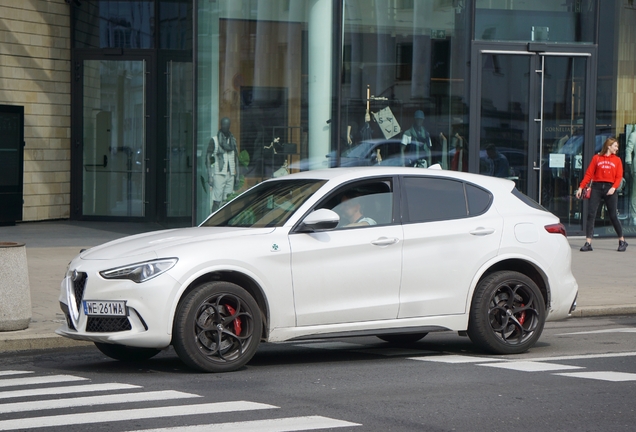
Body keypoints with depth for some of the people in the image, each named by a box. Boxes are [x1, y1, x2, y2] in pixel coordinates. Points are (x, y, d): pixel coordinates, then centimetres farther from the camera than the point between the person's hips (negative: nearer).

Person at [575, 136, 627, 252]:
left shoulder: (617, 160, 11)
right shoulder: (596, 158, 8)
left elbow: (619, 176, 4)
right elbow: (589, 174, 4)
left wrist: (614, 188, -13)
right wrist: (581, 187, -4)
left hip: (610, 189, 0)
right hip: (596, 187, 0)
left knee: (613, 216, 1)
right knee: (591, 214, -7)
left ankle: (622, 241, 16)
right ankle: (588, 243, -5)